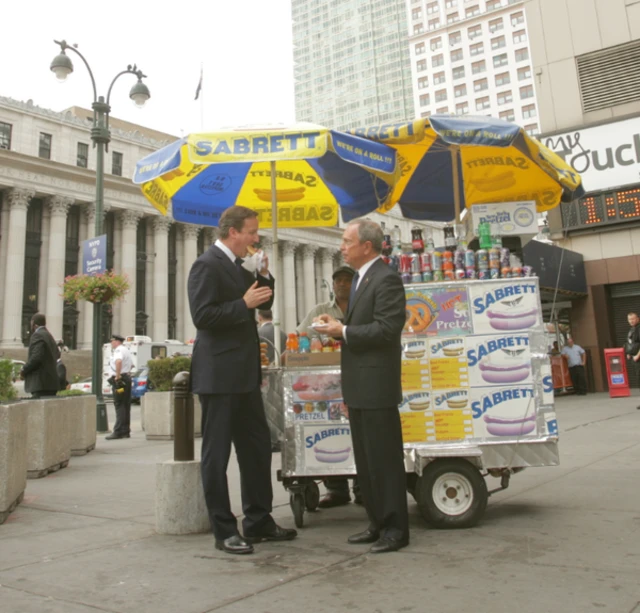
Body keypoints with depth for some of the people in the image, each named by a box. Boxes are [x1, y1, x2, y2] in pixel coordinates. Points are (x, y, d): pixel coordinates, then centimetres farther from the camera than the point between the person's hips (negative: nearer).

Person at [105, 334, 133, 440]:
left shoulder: (118, 350, -12)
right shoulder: (126, 350, 21)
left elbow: (118, 361, -33)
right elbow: (131, 365, 33)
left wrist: (117, 376, -27)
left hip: (119, 380, -10)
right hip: (127, 378, 10)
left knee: (119, 406, -11)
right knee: (126, 406, 10)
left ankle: (118, 431, -12)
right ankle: (126, 431, 13)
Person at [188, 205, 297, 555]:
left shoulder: (236, 266, 15)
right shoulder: (207, 265, -12)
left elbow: (264, 303, 21)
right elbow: (202, 316, -21)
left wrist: (264, 277, 5)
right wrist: (244, 303, -21)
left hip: (244, 374, 10)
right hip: (219, 375, -10)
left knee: (257, 447, 15)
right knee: (217, 454, 2)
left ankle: (258, 522, 27)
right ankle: (224, 531, 13)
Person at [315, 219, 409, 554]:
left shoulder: (386, 279, -13)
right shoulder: (361, 279, 16)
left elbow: (387, 329, -22)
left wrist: (343, 331, -15)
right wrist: (338, 326, 4)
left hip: (376, 385, -10)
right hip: (358, 386, 10)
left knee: (384, 458, 0)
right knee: (365, 459, 16)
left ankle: (395, 528, 13)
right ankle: (377, 523, 28)